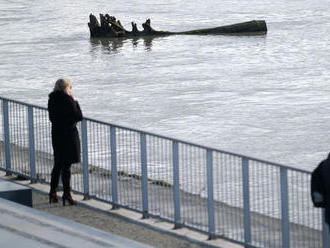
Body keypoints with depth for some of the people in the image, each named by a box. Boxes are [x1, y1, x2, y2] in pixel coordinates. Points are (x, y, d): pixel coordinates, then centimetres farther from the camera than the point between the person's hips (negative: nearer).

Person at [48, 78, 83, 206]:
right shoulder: (67, 100, -17)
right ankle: (66, 194, 1)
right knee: (66, 166, -2)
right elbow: (79, 116, -12)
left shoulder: (52, 100, 4)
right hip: (68, 134, -7)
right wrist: (75, 101, -5)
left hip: (56, 134, 7)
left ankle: (53, 192, 21)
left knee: (57, 165, 17)